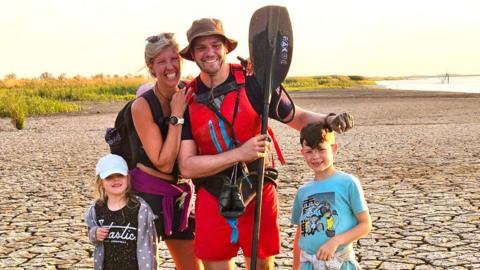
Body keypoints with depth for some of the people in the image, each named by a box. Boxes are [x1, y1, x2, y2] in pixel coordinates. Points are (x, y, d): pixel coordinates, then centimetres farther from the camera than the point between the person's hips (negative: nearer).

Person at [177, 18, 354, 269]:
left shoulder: (253, 83, -9)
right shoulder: (187, 101, -5)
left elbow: (297, 118, 2)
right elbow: (187, 166, -10)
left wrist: (329, 120, -19)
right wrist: (240, 153, -20)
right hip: (212, 197, 1)